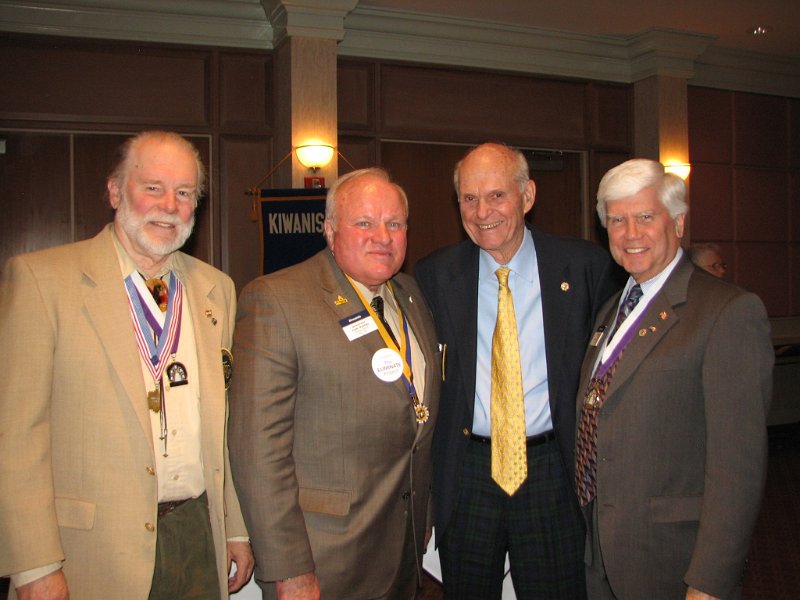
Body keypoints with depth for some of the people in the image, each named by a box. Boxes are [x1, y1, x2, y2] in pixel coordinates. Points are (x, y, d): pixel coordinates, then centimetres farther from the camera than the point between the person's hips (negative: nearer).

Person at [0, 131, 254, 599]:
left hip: (202, 541, 4)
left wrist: (238, 529, 11)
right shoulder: (39, 277, -6)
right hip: (95, 553, -4)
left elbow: (229, 422, 11)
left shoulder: (217, 288, 8)